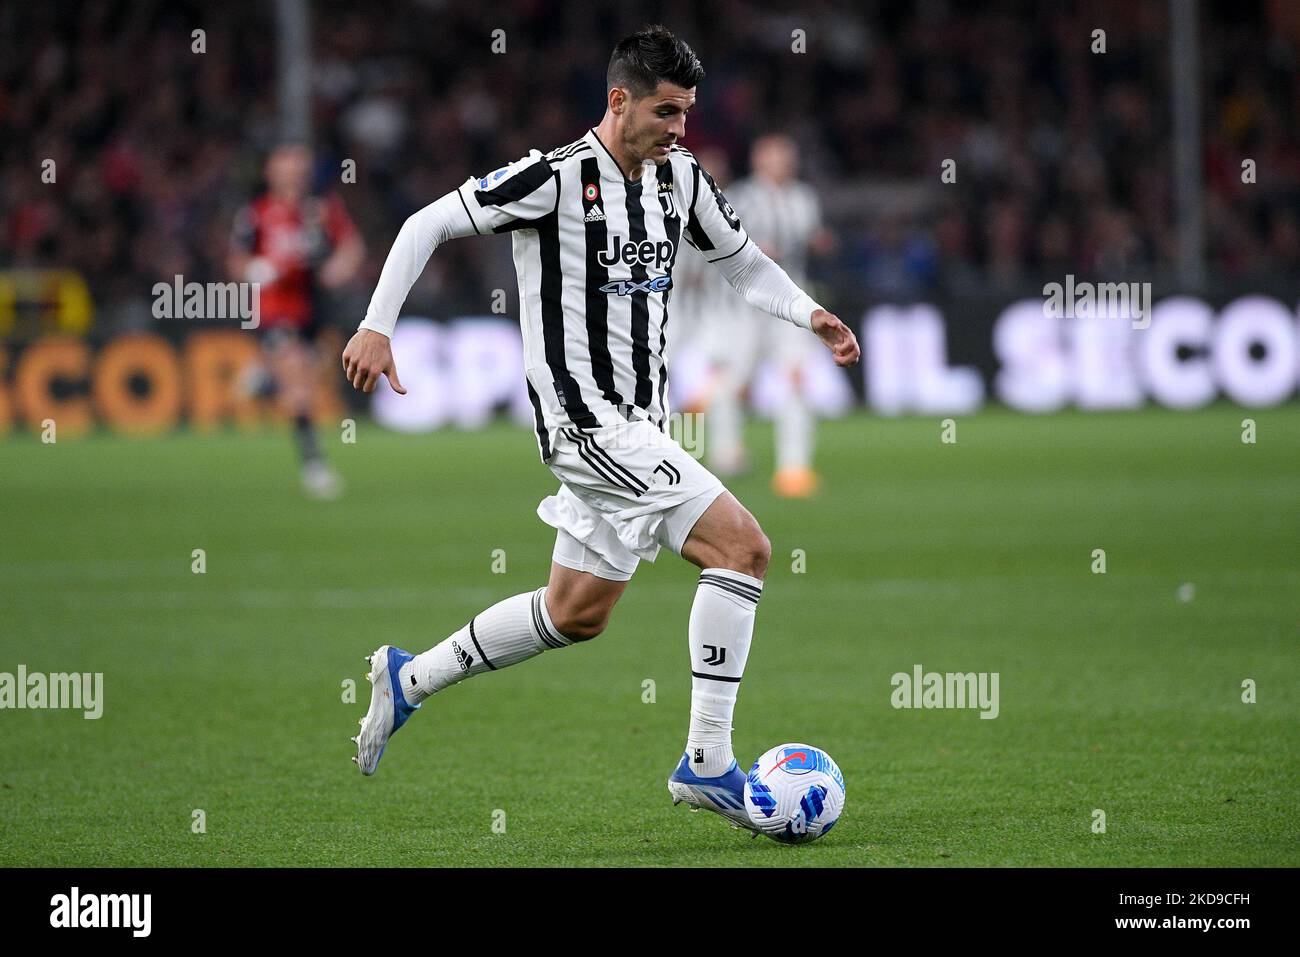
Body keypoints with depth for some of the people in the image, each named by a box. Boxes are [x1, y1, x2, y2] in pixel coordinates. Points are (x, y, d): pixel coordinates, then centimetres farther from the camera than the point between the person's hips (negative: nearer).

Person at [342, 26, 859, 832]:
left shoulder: (681, 178, 7)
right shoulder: (557, 179, -14)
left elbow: (743, 263, 21)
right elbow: (429, 224, -8)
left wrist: (812, 315, 3)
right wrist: (377, 327, -12)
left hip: (639, 426, 9)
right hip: (585, 422, -9)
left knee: (577, 614, 17)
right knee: (744, 548, -18)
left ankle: (408, 680, 33)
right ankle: (707, 763, -14)